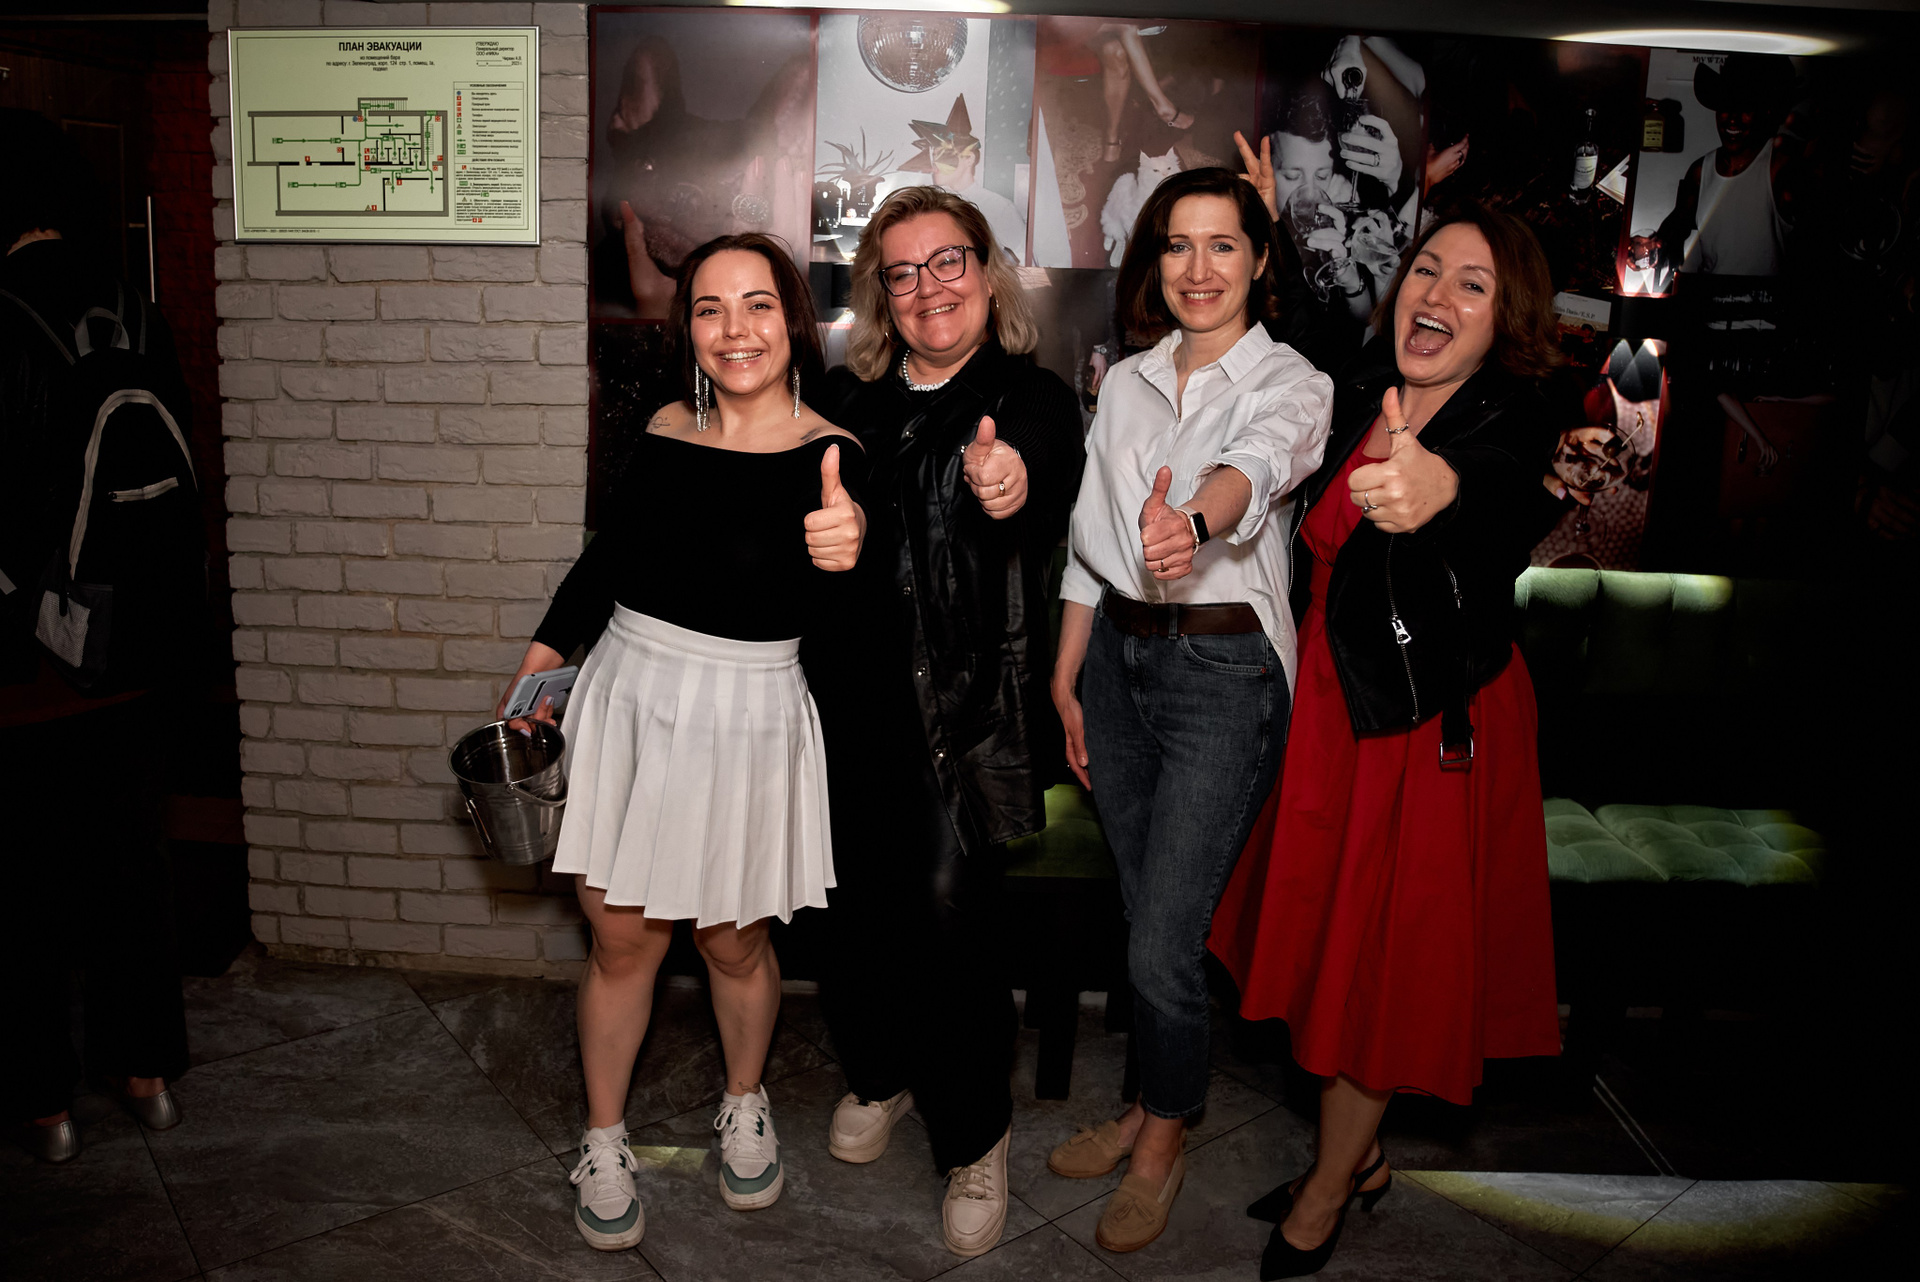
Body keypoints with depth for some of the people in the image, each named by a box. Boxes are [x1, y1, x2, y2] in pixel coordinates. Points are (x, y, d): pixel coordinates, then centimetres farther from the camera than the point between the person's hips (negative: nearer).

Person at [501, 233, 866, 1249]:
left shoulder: (831, 456, -11)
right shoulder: (665, 432, 1)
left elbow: (816, 620, -25)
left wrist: (841, 557, -46)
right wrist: (546, 652, 9)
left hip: (747, 716, -3)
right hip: (629, 696, 3)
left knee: (731, 941, 12)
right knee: (621, 937, 10)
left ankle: (745, 1105, 41)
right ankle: (603, 1142, 31)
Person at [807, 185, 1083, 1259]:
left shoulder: (1033, 399, -4)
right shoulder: (852, 399, 9)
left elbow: (1047, 492, -26)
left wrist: (1013, 489, -47)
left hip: (965, 705, -4)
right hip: (850, 696, 4)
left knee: (949, 910, -5)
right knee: (859, 898, 12)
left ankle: (976, 1137, 19)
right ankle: (879, 1070, 41)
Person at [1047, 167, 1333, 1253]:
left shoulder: (1291, 381, -7)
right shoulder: (1127, 382, 9)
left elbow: (1256, 464, -31)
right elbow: (1092, 539, 13)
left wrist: (1194, 521, -53)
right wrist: (1067, 679, 11)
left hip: (1225, 672, -5)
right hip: (1119, 654, 5)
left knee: (1164, 941, -3)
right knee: (1145, 914, 16)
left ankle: (1166, 1139, 23)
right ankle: (1153, 1105, 37)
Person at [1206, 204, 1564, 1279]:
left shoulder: (1514, 423, -19)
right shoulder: (1359, 392, -3)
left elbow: (1502, 505, -43)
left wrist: (1436, 489, -68)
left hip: (1433, 726, -6)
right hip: (1330, 698, 6)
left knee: (1385, 953, 8)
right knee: (1328, 926, 18)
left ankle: (1325, 1196, 30)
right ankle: (1359, 1157, 41)